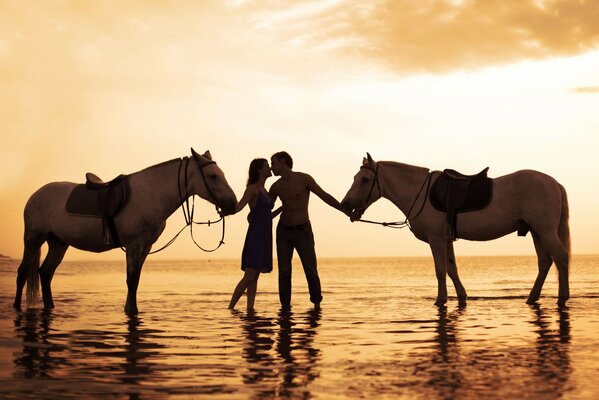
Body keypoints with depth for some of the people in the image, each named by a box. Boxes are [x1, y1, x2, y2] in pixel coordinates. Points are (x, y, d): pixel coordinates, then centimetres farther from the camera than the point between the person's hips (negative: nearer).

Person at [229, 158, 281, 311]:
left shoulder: (264, 191, 16)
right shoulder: (252, 188, -9)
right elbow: (237, 208, -22)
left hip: (264, 238, 8)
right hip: (255, 236, -8)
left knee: (255, 277, 5)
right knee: (249, 277, -11)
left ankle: (250, 308, 5)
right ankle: (230, 308, -8)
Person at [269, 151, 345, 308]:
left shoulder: (304, 179, -9)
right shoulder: (276, 186, 3)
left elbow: (325, 196, -9)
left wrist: (345, 210, -16)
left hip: (303, 231, -3)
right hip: (284, 231, 3)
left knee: (311, 269, -4)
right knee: (284, 271, -1)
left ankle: (316, 303, 11)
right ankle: (285, 306, 6)